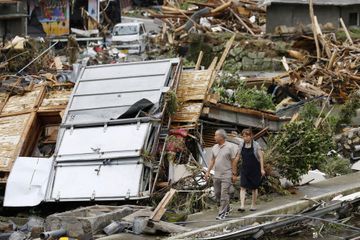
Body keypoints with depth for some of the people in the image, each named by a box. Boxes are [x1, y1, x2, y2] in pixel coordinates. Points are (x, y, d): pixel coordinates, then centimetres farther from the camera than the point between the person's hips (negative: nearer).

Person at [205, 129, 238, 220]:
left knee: (224, 194, -8)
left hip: (226, 175, -7)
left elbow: (233, 161, -7)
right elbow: (212, 160, 15)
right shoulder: (214, 147, 10)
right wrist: (208, 171, 8)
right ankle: (226, 209, 27)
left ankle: (222, 213, -4)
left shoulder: (230, 147, -8)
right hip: (217, 175, 7)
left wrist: (234, 173, -9)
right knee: (217, 194, 10)